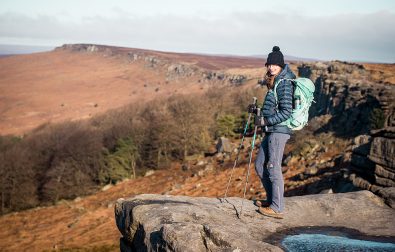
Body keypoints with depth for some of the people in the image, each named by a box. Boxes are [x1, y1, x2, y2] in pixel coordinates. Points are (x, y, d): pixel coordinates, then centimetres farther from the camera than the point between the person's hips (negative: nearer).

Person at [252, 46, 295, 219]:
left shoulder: (284, 84, -14)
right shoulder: (274, 83, 15)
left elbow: (286, 112, -21)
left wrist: (265, 121, -15)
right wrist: (262, 117, 12)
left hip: (279, 131, -10)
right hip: (272, 131, 10)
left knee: (273, 169, -5)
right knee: (260, 165, 16)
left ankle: (277, 208, 3)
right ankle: (271, 200, 27)